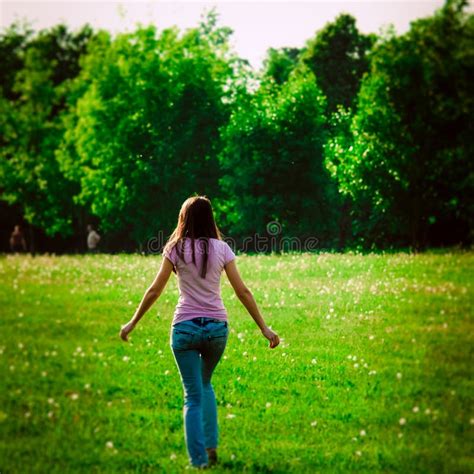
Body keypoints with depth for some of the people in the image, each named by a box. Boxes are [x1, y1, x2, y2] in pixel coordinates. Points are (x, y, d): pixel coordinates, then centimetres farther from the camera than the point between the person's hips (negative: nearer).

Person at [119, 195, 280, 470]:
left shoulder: (176, 249, -2)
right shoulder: (221, 248, 1)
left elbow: (155, 291, 0)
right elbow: (242, 292, -1)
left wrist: (133, 323, 11)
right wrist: (264, 328, 3)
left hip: (185, 327, -2)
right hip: (217, 326, 2)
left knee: (193, 395, 5)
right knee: (205, 384, 25)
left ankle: (199, 459, -2)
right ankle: (211, 446, 17)